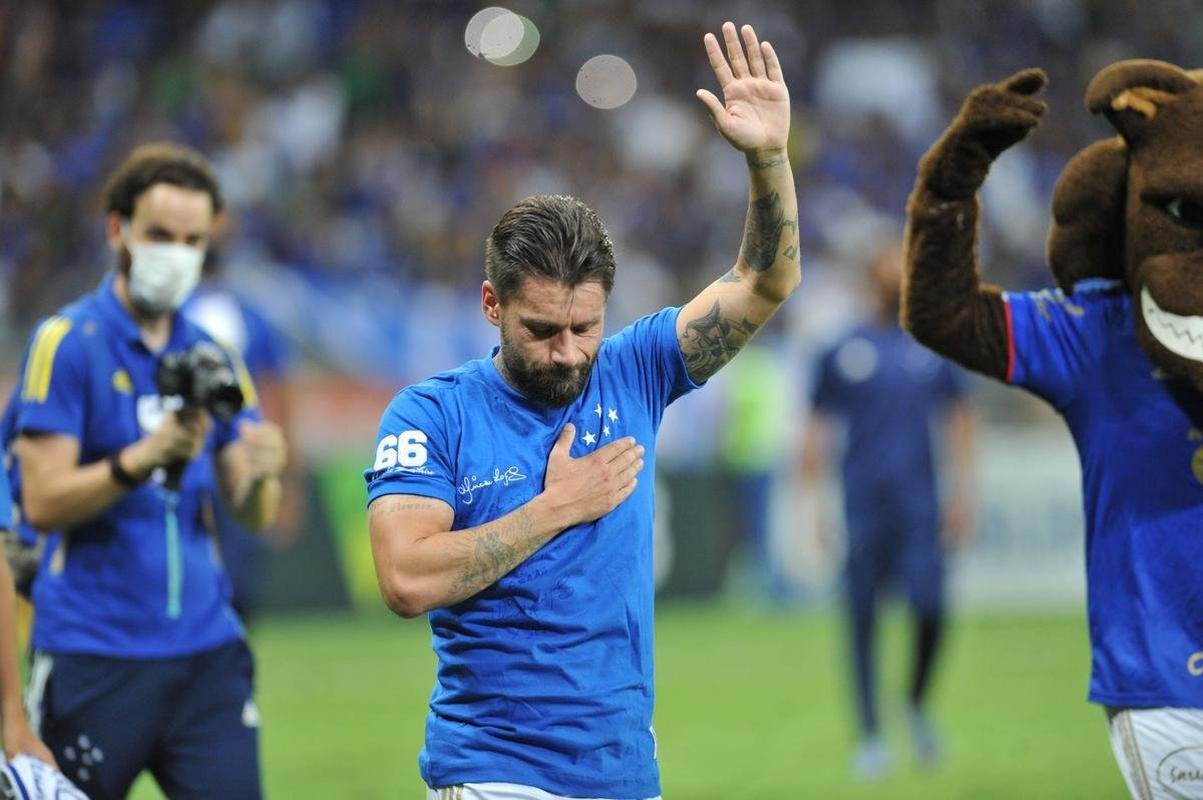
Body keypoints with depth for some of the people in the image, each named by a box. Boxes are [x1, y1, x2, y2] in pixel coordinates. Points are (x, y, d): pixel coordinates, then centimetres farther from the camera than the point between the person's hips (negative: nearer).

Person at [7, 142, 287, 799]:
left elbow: (252, 516, 9)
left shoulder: (210, 356, 12)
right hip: (93, 656, -4)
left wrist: (260, 477, -14)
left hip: (205, 648, 4)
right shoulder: (65, 343, -4)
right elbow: (41, 502, -11)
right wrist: (144, 458, -25)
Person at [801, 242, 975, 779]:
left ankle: (917, 705, 15)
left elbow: (957, 421, 14)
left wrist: (961, 493, 5)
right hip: (862, 507, -1)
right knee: (863, 622, -1)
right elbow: (818, 431, 8)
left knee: (930, 610, -12)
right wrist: (815, 504, 2)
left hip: (920, 506, 1)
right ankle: (870, 737, 8)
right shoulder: (844, 352, 5)